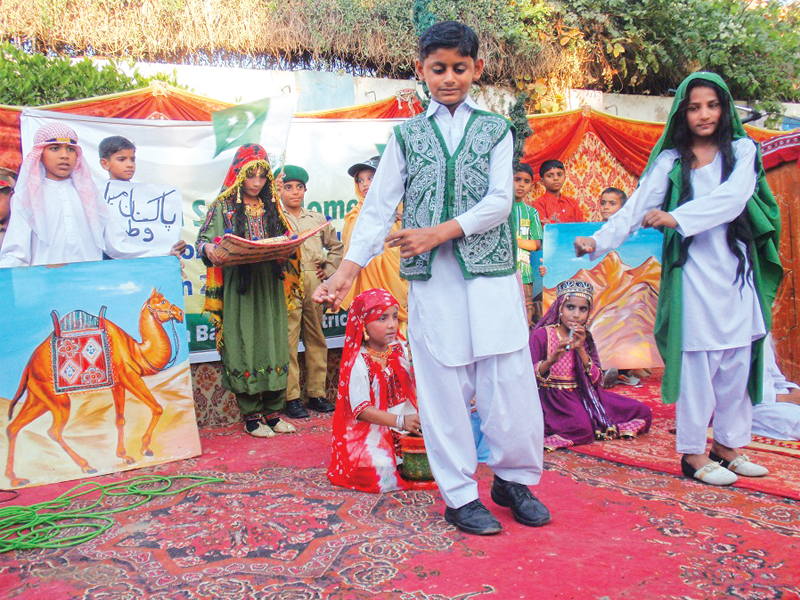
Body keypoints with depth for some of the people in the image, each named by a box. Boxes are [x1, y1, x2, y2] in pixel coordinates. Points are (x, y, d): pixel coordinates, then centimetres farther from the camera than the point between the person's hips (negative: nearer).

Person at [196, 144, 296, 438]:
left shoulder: (272, 208, 16)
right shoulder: (223, 207, 4)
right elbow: (203, 239, 0)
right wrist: (209, 248, -23)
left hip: (269, 288, 4)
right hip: (238, 289, -4)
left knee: (273, 344, 4)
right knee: (243, 346, -2)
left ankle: (273, 412, 13)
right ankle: (251, 416, 7)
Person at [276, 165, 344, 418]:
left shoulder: (317, 218, 20)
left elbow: (336, 246, 25)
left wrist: (328, 270, 15)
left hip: (313, 282, 5)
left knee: (316, 339, 8)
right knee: (288, 340, -7)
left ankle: (317, 393, 15)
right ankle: (291, 397, -1)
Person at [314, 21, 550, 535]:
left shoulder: (496, 129, 10)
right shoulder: (407, 135, 11)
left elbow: (500, 201, -2)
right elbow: (378, 207, 6)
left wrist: (440, 232, -13)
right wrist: (348, 269, -3)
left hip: (491, 274, 0)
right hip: (432, 280, 0)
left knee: (511, 381, 1)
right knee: (444, 387, 3)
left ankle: (513, 478, 23)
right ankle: (460, 495, 17)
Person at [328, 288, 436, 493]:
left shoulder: (401, 350, 8)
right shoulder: (358, 363, -13)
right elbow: (361, 409, -18)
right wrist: (399, 421, -27)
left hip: (407, 425, 6)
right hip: (370, 432, -5)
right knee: (382, 468, -31)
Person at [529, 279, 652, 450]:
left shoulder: (585, 338, 10)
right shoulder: (541, 335, -6)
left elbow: (597, 380, 0)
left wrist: (581, 349, -13)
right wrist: (551, 360, -30)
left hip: (583, 395, 6)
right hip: (553, 396, -6)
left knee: (643, 412, -1)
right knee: (582, 427, -37)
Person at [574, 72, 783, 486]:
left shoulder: (742, 151, 8)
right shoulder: (670, 160, 6)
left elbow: (732, 197, -10)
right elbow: (637, 207, -1)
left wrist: (676, 217, -20)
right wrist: (598, 240, -14)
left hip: (737, 271, 2)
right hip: (693, 271, -2)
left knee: (738, 359, 6)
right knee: (697, 361, -3)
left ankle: (728, 444, 21)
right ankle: (693, 453, 7)